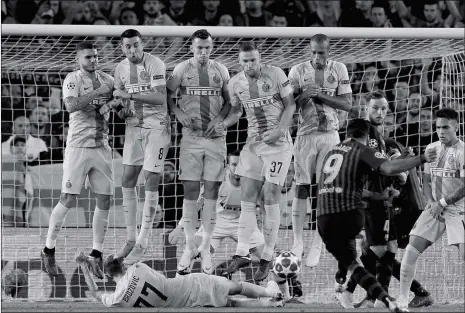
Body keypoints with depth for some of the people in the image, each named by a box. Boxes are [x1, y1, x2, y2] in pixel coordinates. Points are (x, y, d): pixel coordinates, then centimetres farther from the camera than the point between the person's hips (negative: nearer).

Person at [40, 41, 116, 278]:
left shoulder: (107, 80, 11)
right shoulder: (73, 79, -5)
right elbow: (71, 105, -22)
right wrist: (97, 92, -25)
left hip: (102, 147, 5)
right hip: (78, 146, -5)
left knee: (104, 201, 3)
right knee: (68, 200, -7)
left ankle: (96, 254, 12)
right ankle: (48, 250, 6)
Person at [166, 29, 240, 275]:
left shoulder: (221, 71, 6)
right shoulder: (181, 70, 2)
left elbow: (229, 101, 10)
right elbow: (167, 96, 8)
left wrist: (220, 120, -6)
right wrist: (179, 113, -9)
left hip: (216, 137, 1)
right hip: (191, 137, -1)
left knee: (211, 192, 0)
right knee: (190, 192, -3)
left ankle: (206, 248, 6)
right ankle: (189, 247, 3)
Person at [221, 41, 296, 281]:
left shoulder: (275, 75, -9)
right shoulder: (235, 83, 3)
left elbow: (290, 105, -4)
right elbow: (234, 110, 18)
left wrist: (278, 130, -16)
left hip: (277, 144, -4)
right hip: (253, 144, 5)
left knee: (271, 200, -6)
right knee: (247, 200, 1)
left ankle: (267, 259, -1)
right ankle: (242, 254, 7)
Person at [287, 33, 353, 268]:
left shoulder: (339, 70, 1)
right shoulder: (298, 71, 0)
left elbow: (347, 105, -2)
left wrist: (320, 96, -14)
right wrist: (304, 96, -21)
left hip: (330, 135, 0)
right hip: (305, 134, 0)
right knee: (302, 187, -1)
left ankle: (317, 246, -1)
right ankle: (297, 241, 6)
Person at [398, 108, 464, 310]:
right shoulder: (431, 149, 7)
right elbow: (426, 181, 11)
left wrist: (442, 202, -14)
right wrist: (432, 202, -6)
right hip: (435, 207, 5)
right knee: (411, 250, -4)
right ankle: (402, 299, 4)